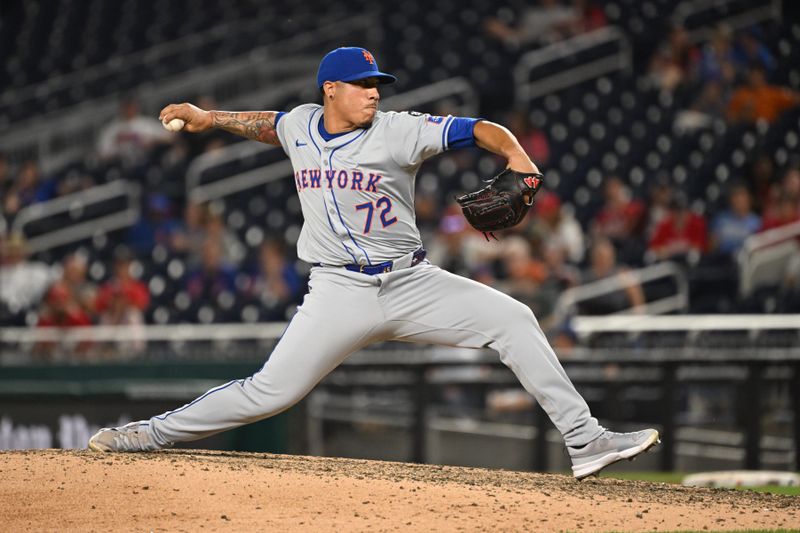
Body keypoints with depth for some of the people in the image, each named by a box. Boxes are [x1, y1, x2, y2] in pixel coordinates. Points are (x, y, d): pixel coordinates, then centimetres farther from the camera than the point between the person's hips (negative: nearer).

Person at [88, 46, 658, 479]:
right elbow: (269, 124, 30)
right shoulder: (301, 124, 4)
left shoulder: (398, 131, -6)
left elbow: (481, 130, -10)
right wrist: (210, 119, 22)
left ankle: (584, 440, -11)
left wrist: (516, 157, -28)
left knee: (513, 319, -14)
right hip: (339, 295, 0)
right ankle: (153, 433, 5)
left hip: (410, 285, 0)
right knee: (269, 392, -10)